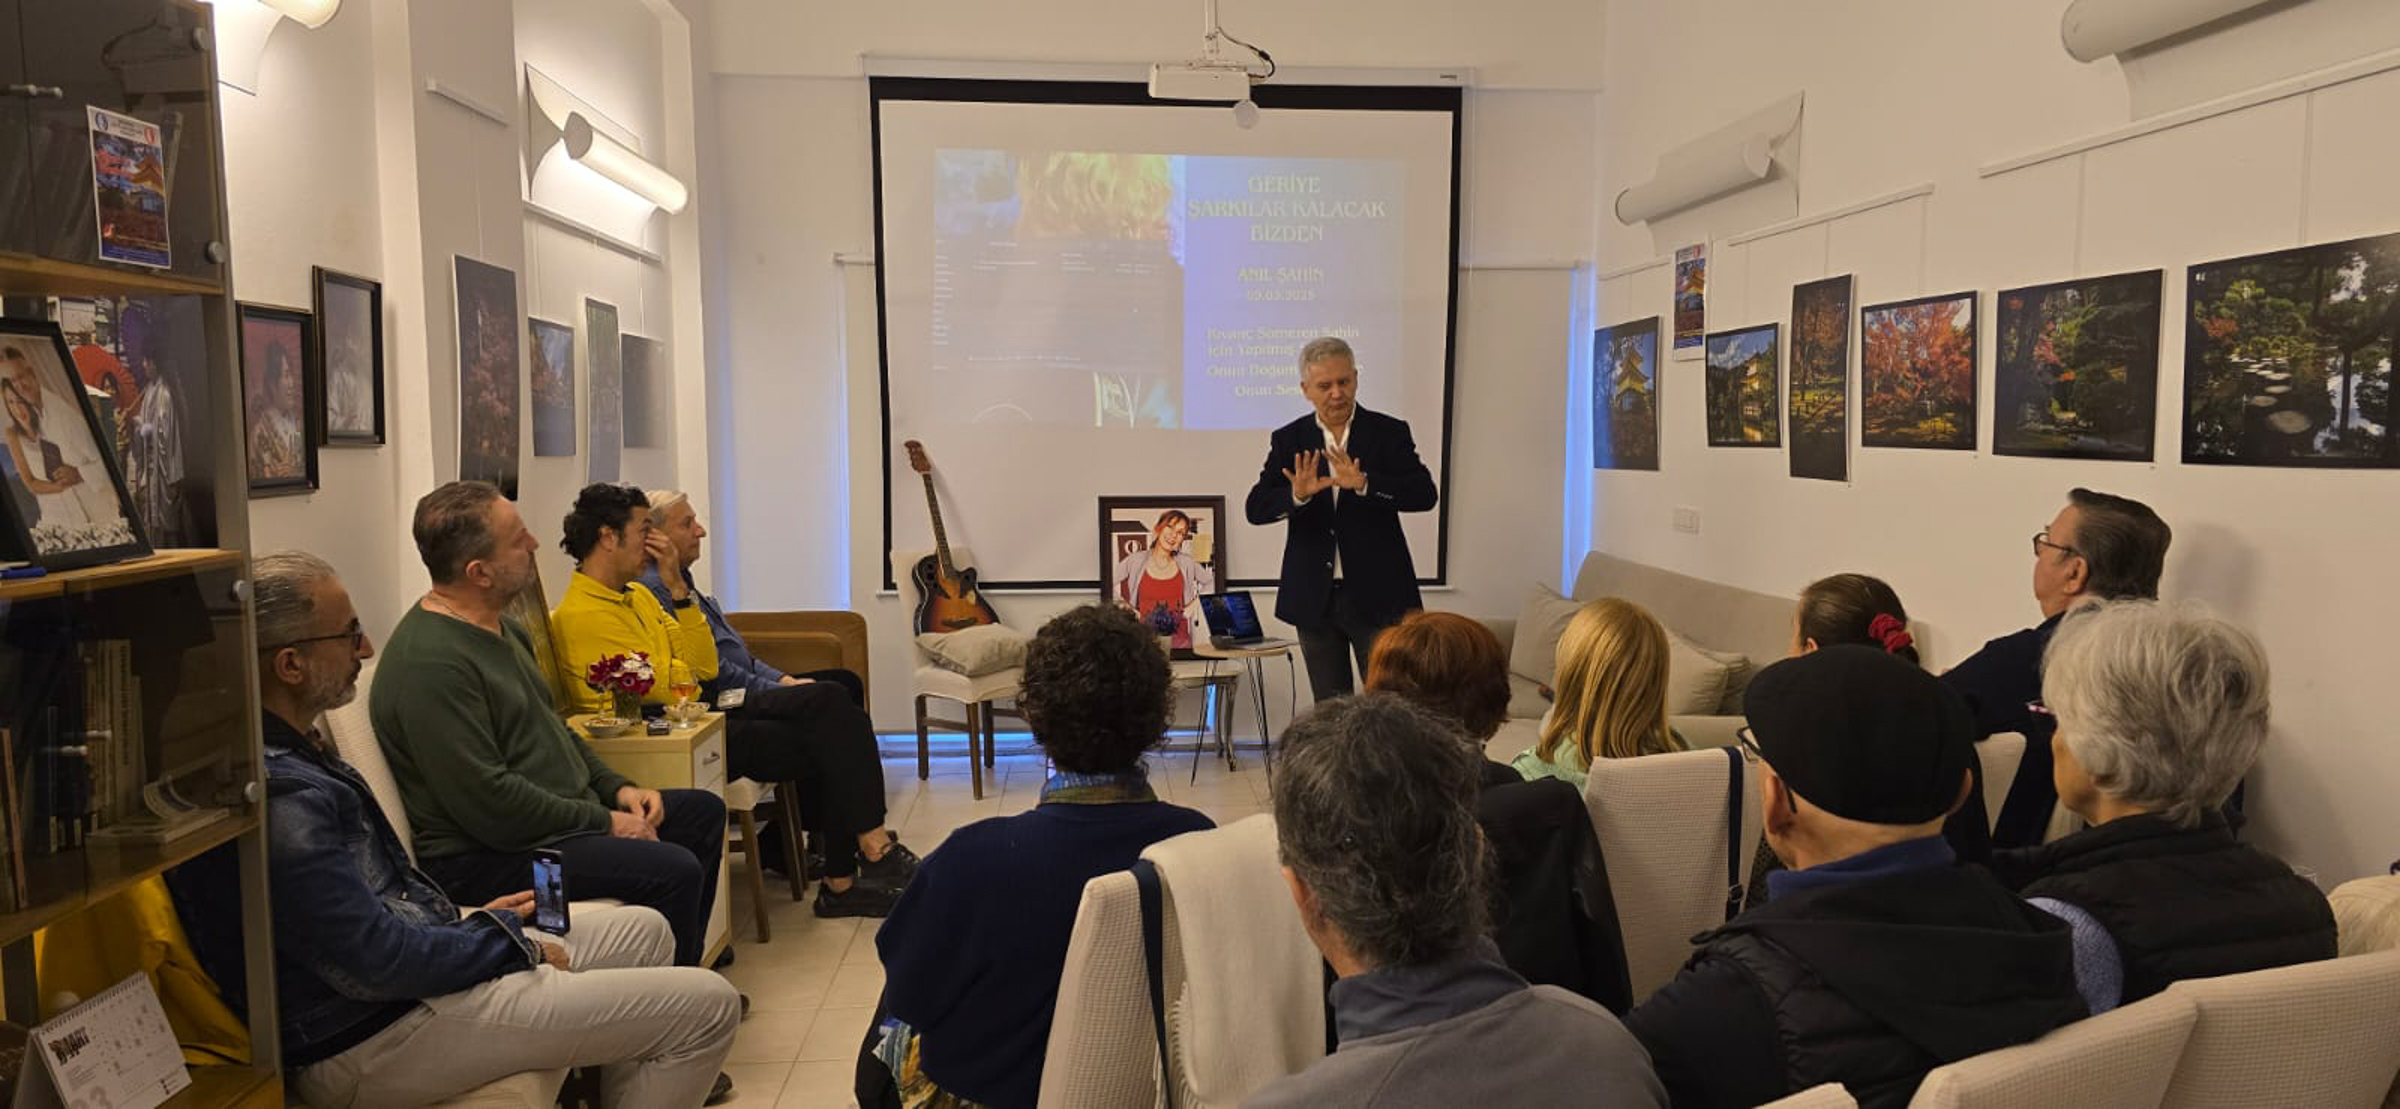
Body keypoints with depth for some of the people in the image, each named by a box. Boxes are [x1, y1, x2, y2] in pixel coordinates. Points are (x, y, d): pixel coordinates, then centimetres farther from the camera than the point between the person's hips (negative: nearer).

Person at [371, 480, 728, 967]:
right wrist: (603, 823, -17)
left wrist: (616, 787, 8)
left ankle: (685, 970, 23)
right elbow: (488, 803, -26)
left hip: (564, 815, 11)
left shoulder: (502, 628, 11)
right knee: (674, 871, -25)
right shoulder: (432, 663, -23)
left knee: (704, 811, 15)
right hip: (487, 857, -11)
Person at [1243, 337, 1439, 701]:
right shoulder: (1288, 441, 4)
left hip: (1377, 598, -2)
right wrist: (1296, 495, -26)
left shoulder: (1389, 433, -1)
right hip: (1314, 599, 2)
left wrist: (1363, 483, -30)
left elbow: (1425, 494, -14)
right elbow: (1255, 508, -5)